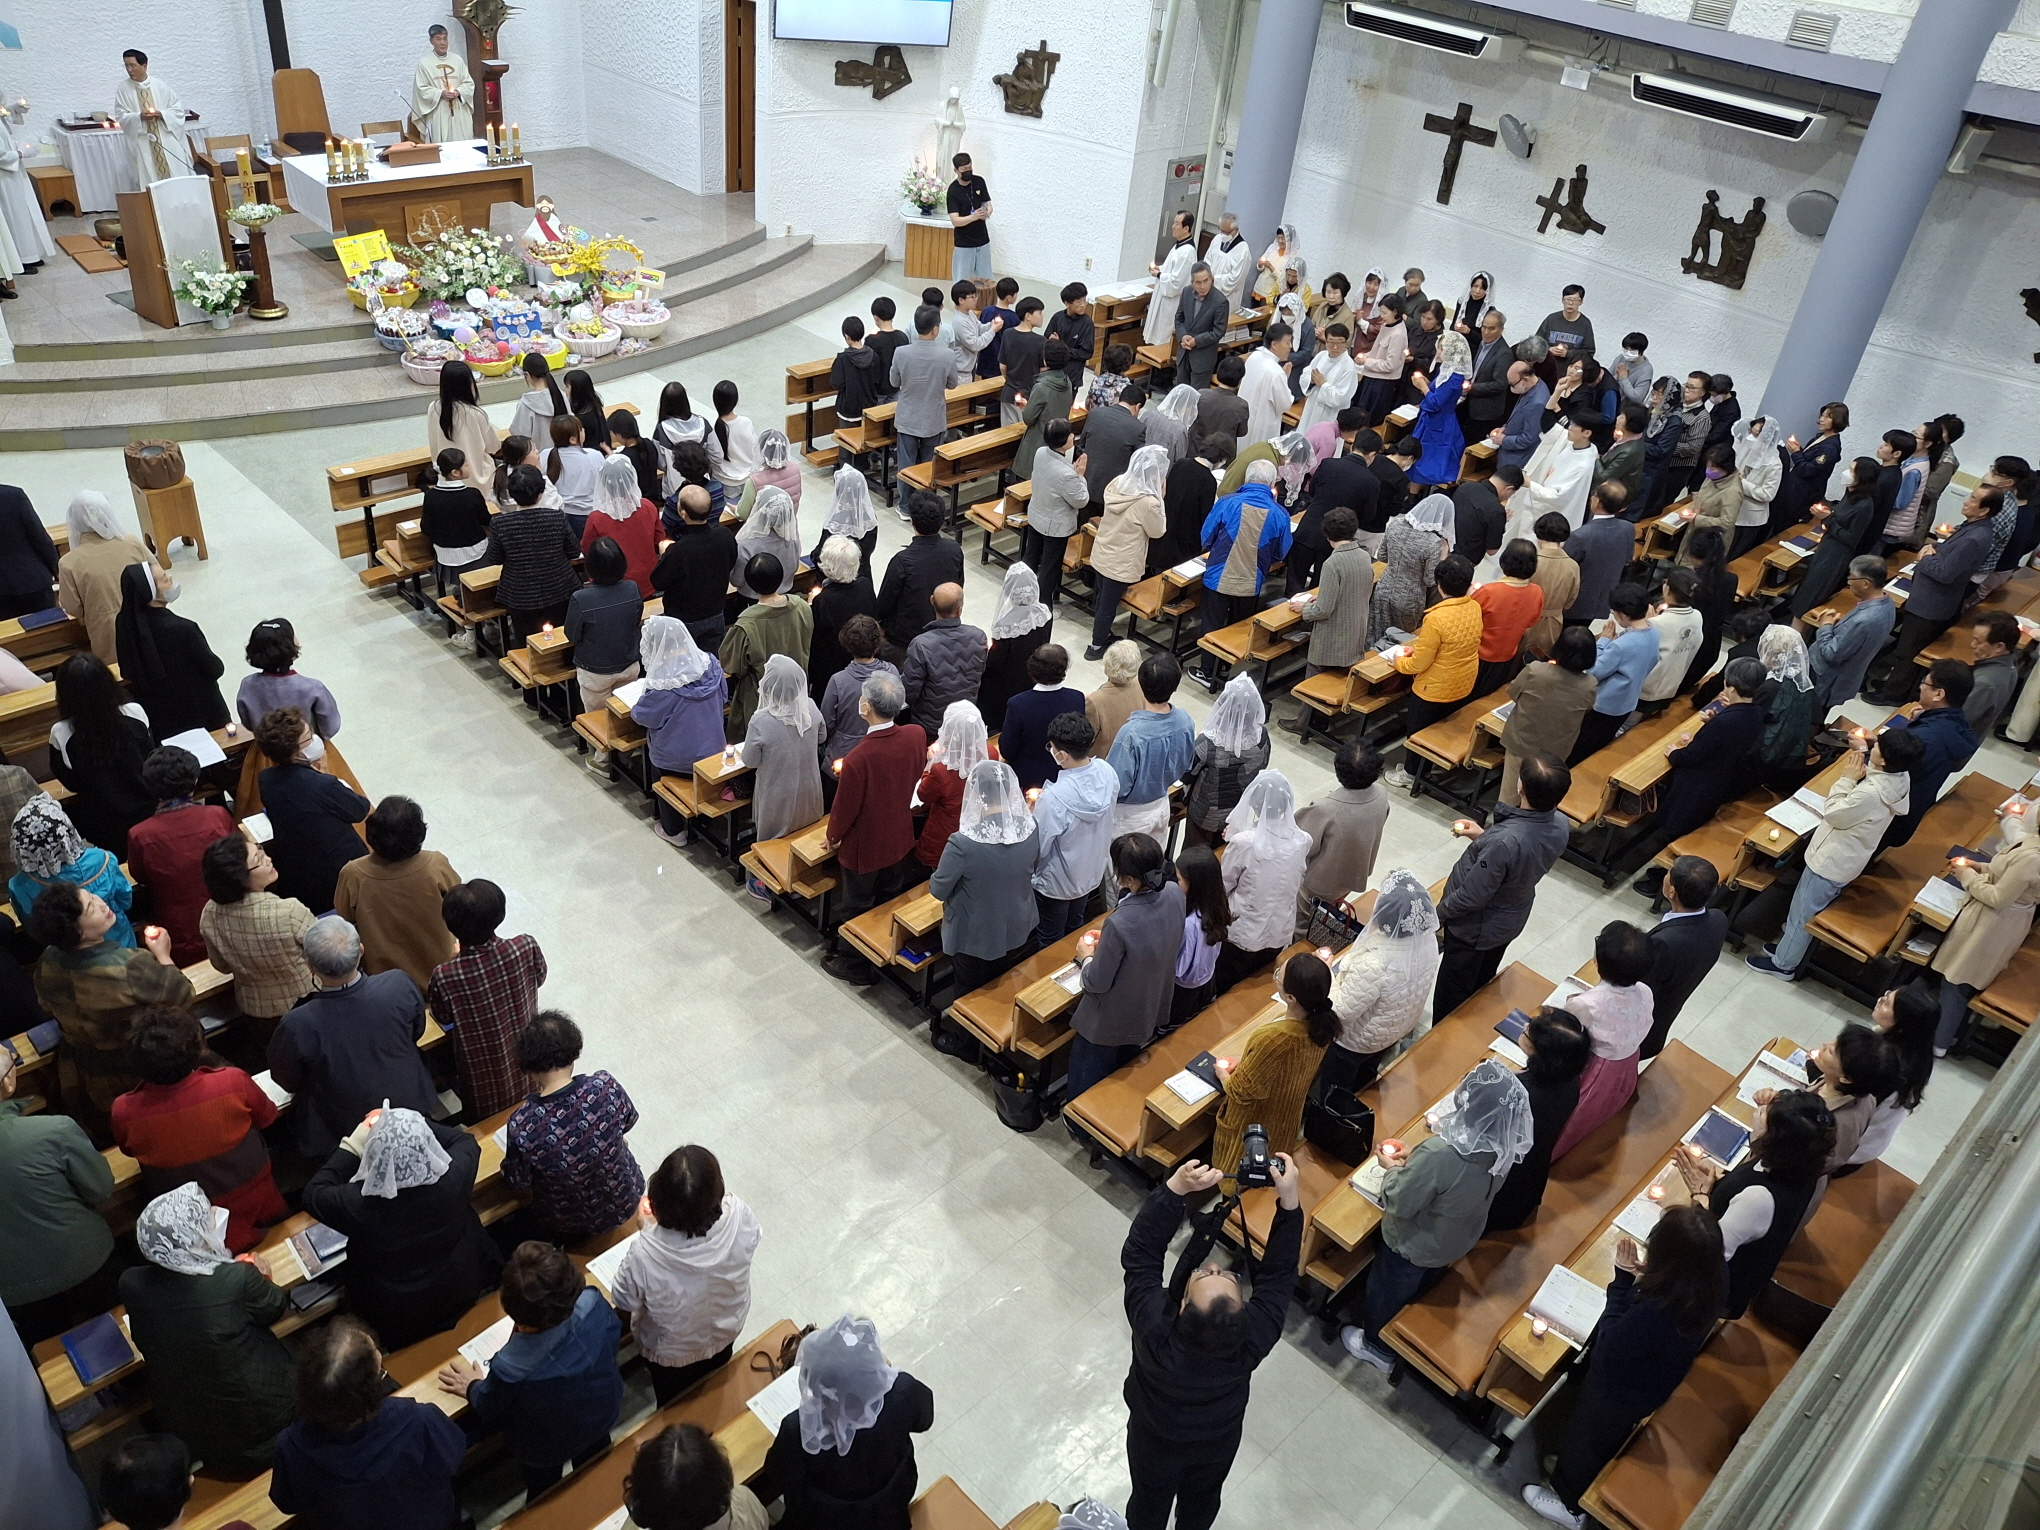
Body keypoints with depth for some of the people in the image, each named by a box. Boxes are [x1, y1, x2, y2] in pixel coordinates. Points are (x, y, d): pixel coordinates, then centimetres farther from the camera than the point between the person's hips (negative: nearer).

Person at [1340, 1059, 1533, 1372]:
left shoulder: (1439, 1154, -44)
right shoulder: (1503, 1148, -21)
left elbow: (1399, 1204, -30)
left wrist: (1394, 1168, -12)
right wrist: (1414, 1159, -3)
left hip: (1414, 1246, -6)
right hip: (1458, 1241, 6)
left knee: (1385, 1292, 25)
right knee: (1419, 1290, 34)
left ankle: (1377, 1347, 51)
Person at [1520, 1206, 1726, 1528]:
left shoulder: (1655, 1314, -47)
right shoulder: (1712, 1280, -24)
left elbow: (1609, 1344, -27)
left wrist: (1624, 1278, -26)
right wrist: (1642, 1276, -20)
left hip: (1618, 1391, -6)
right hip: (1646, 1385, 6)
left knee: (1587, 1439, 25)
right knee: (1603, 1440, 35)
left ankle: (1570, 1504, 50)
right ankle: (1569, 1467, 61)